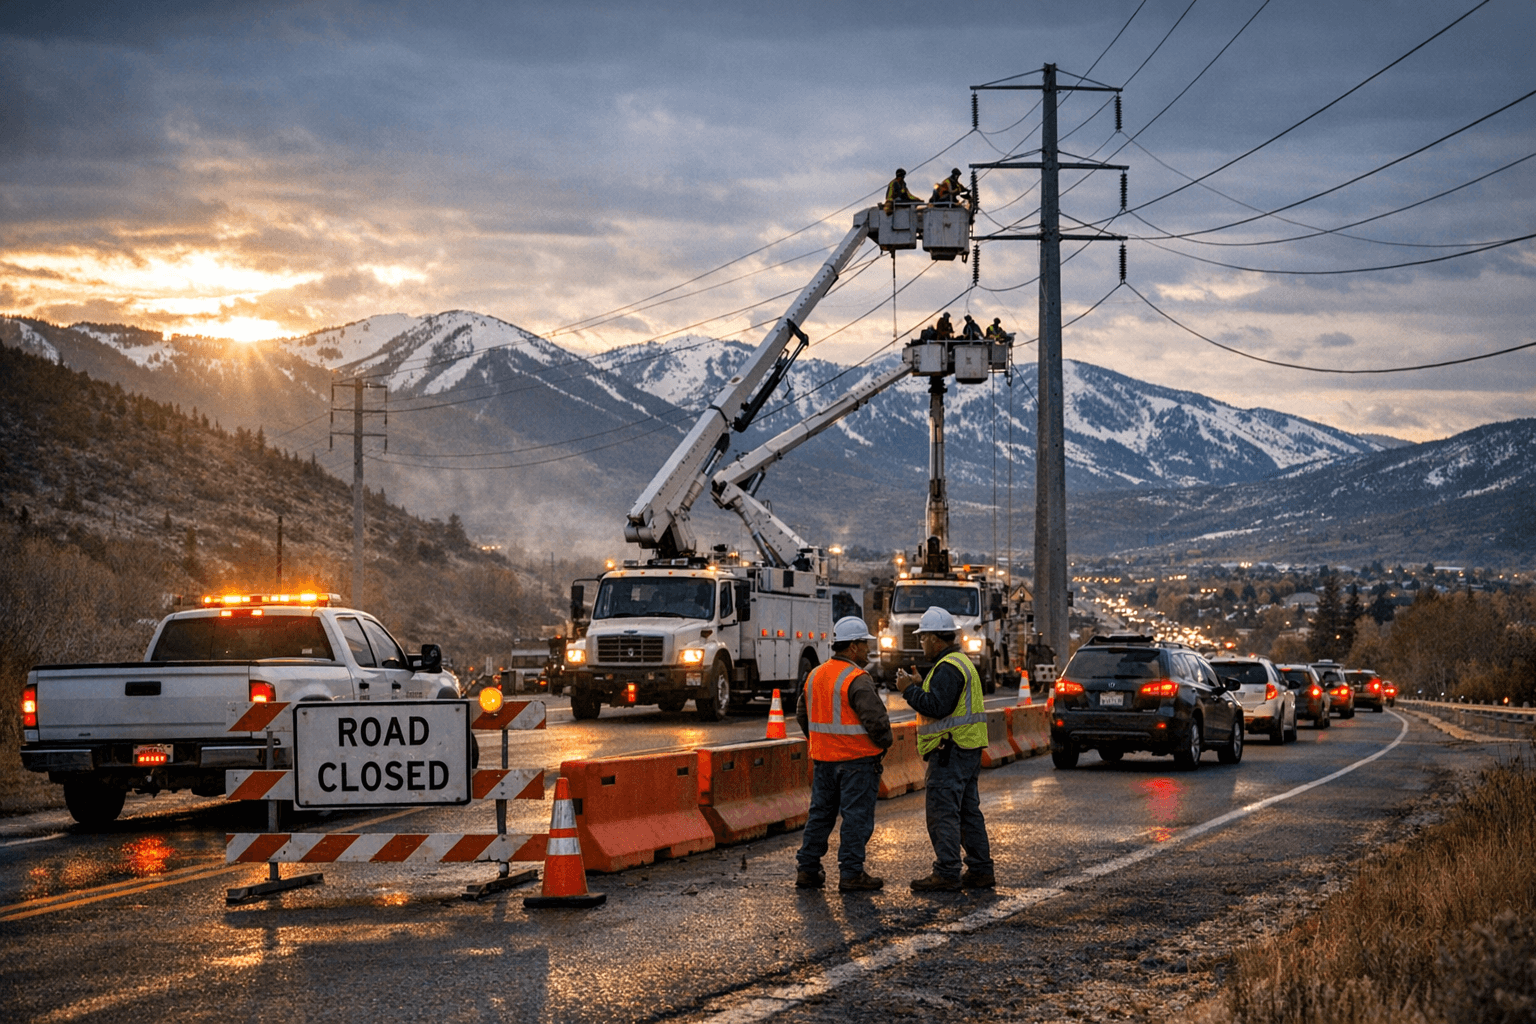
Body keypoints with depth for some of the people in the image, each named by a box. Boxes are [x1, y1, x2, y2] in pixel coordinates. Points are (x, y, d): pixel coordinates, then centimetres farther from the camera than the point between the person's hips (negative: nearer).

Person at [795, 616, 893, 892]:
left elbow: (802, 715, 20)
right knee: (856, 817, -1)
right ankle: (851, 874, 0)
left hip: (823, 760, 7)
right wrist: (884, 743, -4)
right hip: (857, 759, -7)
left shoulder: (815, 676, 10)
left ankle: (807, 869, 16)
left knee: (820, 814, 14)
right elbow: (876, 718, -21)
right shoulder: (857, 680, -16)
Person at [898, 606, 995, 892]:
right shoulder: (962, 662, 19)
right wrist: (919, 685, 16)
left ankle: (946, 874, -9)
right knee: (968, 811, 13)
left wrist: (910, 689, -13)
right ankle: (980, 871, 15)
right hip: (968, 749, 11)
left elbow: (937, 707, -25)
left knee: (943, 812, -8)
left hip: (950, 750, -11)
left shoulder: (947, 668, -16)